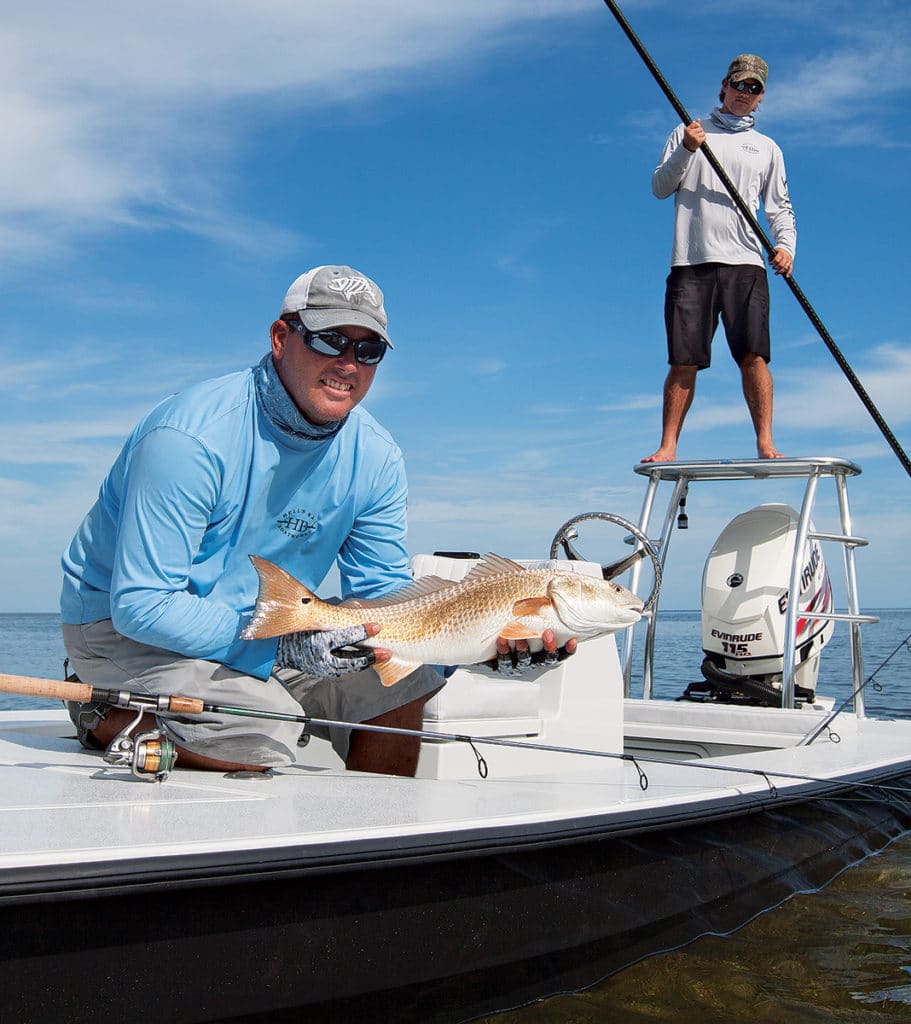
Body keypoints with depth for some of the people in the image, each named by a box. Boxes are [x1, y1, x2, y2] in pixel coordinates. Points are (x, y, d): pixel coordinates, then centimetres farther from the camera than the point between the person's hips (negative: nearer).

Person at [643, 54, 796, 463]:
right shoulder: (688, 133, 18)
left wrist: (785, 245, -3)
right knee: (683, 363, -5)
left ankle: (765, 443, -9)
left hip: (745, 264, 1)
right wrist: (685, 151, -9)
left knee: (754, 356, -11)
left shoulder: (767, 148, 21)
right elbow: (659, 188, 8)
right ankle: (667, 446, -1)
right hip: (691, 263, -1)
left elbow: (779, 206, 17)